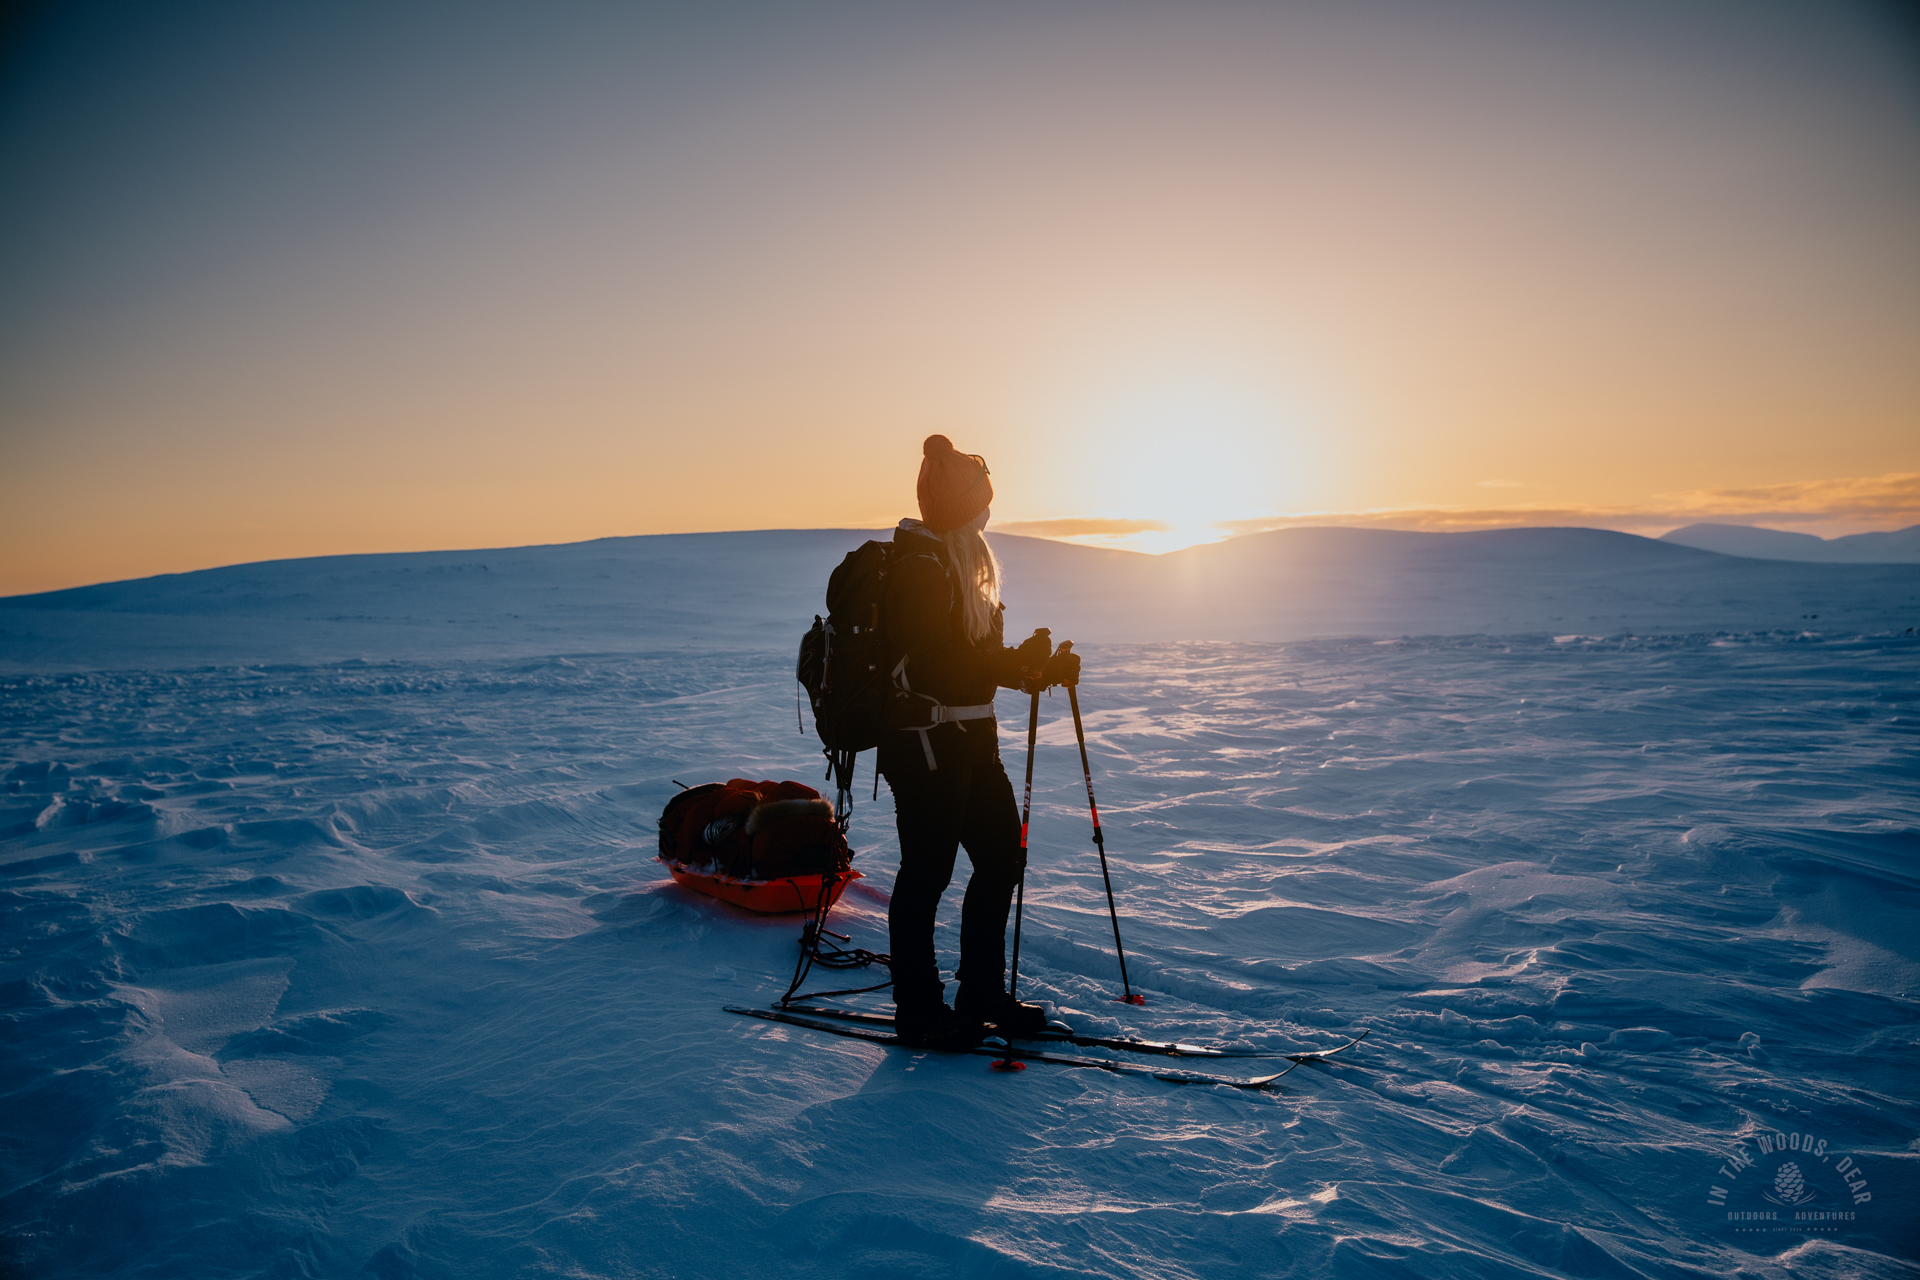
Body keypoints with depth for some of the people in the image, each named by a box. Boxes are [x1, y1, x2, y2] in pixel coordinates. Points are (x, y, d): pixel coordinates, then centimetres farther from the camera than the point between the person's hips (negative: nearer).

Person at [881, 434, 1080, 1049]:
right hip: (925, 743, -10)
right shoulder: (919, 568, -17)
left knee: (1002, 858, 13)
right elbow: (939, 669, -24)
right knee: (927, 873, 1)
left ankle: (982, 993, 27)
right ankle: (917, 1011, 16)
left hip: (970, 738, 10)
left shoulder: (959, 560, 16)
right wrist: (1021, 661, -17)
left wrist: (1036, 667, 4)